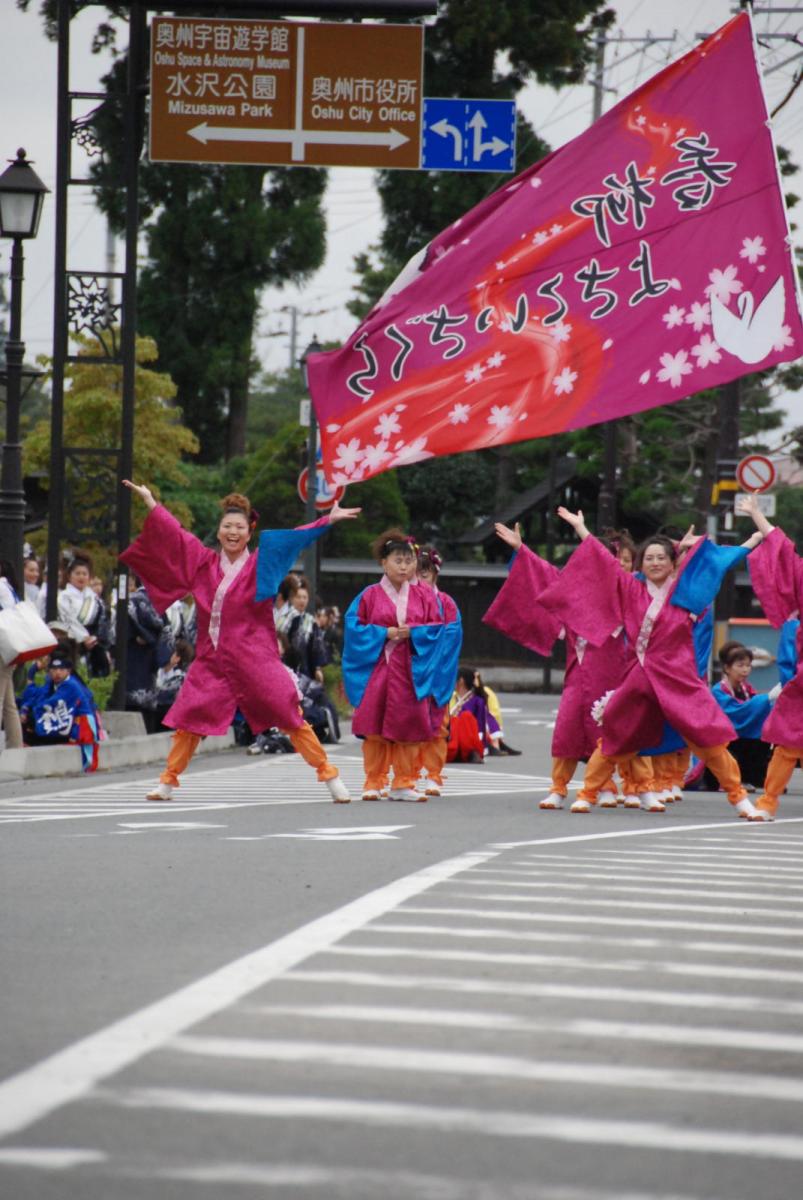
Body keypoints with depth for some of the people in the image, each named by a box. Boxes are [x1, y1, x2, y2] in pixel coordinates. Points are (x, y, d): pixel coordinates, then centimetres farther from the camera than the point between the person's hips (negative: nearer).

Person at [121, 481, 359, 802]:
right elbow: (175, 534, 14)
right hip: (211, 660, 3)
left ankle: (329, 775, -1)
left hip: (254, 658, -3)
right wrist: (149, 500, 18)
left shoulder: (260, 564, 1)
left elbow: (293, 538, -6)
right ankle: (168, 780, 13)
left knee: (289, 716, -5)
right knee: (188, 717, 1)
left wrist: (330, 520, -13)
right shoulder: (204, 562, 8)